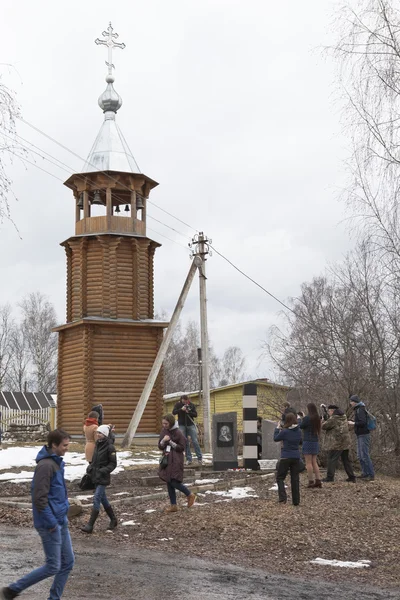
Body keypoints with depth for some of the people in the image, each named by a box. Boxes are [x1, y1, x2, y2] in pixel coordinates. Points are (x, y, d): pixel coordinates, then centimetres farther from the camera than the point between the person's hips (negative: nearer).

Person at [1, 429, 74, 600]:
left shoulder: (56, 462, 9)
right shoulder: (45, 465, -21)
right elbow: (39, 499, -23)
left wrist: (63, 512, 14)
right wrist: (51, 523, -18)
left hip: (61, 521, 9)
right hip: (50, 524, -9)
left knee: (68, 562, 11)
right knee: (53, 567, -1)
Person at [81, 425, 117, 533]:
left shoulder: (109, 447, -14)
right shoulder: (97, 444, 8)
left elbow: (113, 464, -10)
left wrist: (103, 470, -21)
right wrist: (90, 467, 4)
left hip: (103, 478, -8)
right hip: (95, 476, 8)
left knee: (96, 499, -10)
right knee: (102, 498, 16)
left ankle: (90, 526, -8)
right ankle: (113, 520, 31)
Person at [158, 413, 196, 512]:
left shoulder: (178, 432, -12)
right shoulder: (164, 431, 6)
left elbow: (182, 447, -10)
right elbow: (160, 446, 7)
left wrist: (170, 442, -17)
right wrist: (163, 440, -14)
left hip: (176, 460, -7)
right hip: (166, 459, 7)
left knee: (174, 481, -11)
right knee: (169, 482, 6)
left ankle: (190, 495, 10)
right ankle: (173, 505, 14)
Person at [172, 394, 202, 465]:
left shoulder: (191, 405, 1)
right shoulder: (178, 404, 0)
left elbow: (195, 414, -1)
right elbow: (173, 412, -8)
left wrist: (188, 412, -17)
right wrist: (181, 409, -21)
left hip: (191, 425, 0)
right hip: (182, 425, 0)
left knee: (195, 441, -4)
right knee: (185, 442, 1)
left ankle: (200, 458, 3)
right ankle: (188, 459, 6)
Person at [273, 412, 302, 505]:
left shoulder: (285, 431, -14)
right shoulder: (298, 431, 0)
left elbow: (276, 439, 0)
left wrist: (277, 428, 13)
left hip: (285, 457, -4)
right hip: (296, 457, 5)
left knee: (280, 477, 7)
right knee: (295, 479, 11)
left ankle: (283, 497, -11)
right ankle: (296, 501, 13)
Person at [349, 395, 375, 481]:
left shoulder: (360, 410, -14)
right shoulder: (358, 409, 16)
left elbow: (363, 422, -23)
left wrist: (353, 423, -13)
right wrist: (353, 424, 11)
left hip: (364, 435, -10)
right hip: (360, 435, 10)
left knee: (365, 456, -9)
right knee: (360, 456, 13)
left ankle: (371, 475, -6)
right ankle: (365, 473, 18)